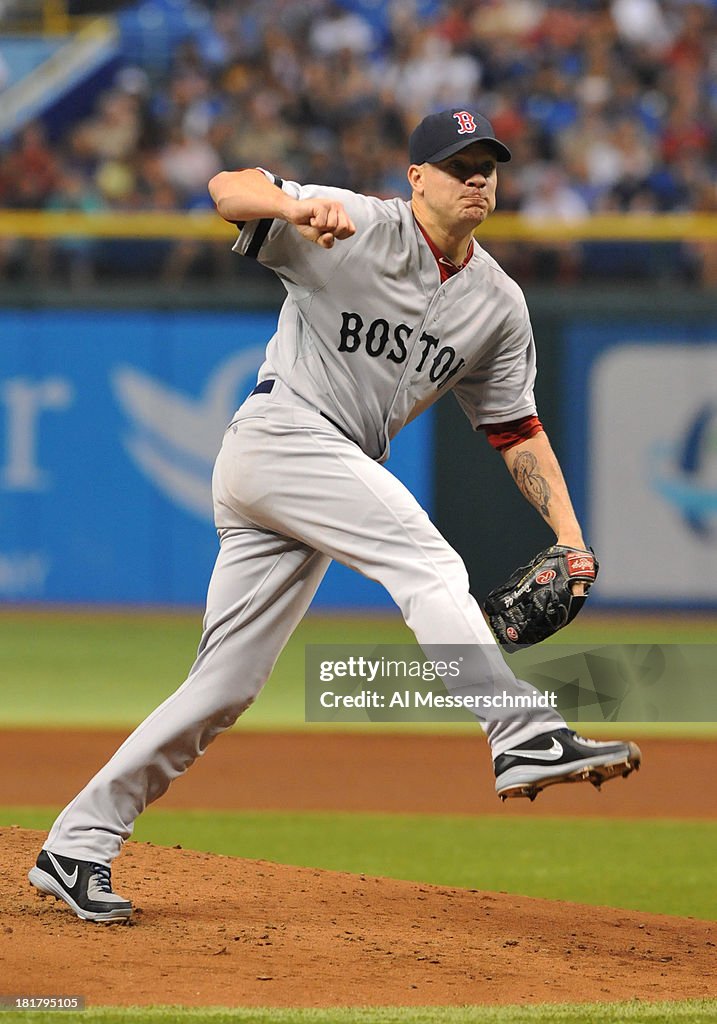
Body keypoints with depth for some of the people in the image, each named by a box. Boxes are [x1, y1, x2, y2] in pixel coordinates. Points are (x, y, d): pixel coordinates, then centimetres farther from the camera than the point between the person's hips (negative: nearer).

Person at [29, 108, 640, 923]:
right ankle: (524, 738, -34)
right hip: (279, 434, -8)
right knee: (428, 565, -25)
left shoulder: (498, 305, 13)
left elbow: (516, 430, 17)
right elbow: (228, 188, -18)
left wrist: (568, 533, 3)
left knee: (225, 686, 5)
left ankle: (78, 846, 9)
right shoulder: (360, 229, -8)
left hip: (335, 472, 8)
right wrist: (298, 208, -40)